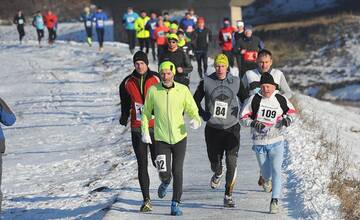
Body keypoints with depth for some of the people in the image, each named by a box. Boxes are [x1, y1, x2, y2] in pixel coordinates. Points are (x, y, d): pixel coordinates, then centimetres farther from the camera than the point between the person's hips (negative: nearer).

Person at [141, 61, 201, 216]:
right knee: (164, 172, -11)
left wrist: (196, 120, -18)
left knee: (177, 172, 2)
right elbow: (146, 113, 7)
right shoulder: (153, 91, -4)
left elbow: (192, 110, 3)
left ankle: (175, 204, 15)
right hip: (161, 139, 0)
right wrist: (145, 131, -1)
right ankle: (165, 182, 27)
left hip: (180, 137, 1)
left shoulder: (183, 90, -5)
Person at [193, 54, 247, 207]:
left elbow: (245, 100, 14)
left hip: (232, 129, 0)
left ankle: (228, 196, -4)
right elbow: (196, 100, 10)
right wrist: (202, 114, -4)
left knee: (231, 162, -12)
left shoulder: (235, 82, 0)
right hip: (213, 130, 1)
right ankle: (218, 174, 46)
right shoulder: (206, 82, -2)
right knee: (215, 162, 7)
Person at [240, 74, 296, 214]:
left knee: (276, 171, -15)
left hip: (276, 141, -1)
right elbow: (244, 117, -2)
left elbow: (291, 110, 15)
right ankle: (266, 177, 48)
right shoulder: (254, 99, -5)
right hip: (259, 143, 1)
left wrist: (288, 118, -6)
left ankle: (275, 201, -13)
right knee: (267, 175, 9)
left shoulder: (281, 99, -2)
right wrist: (253, 123, -20)